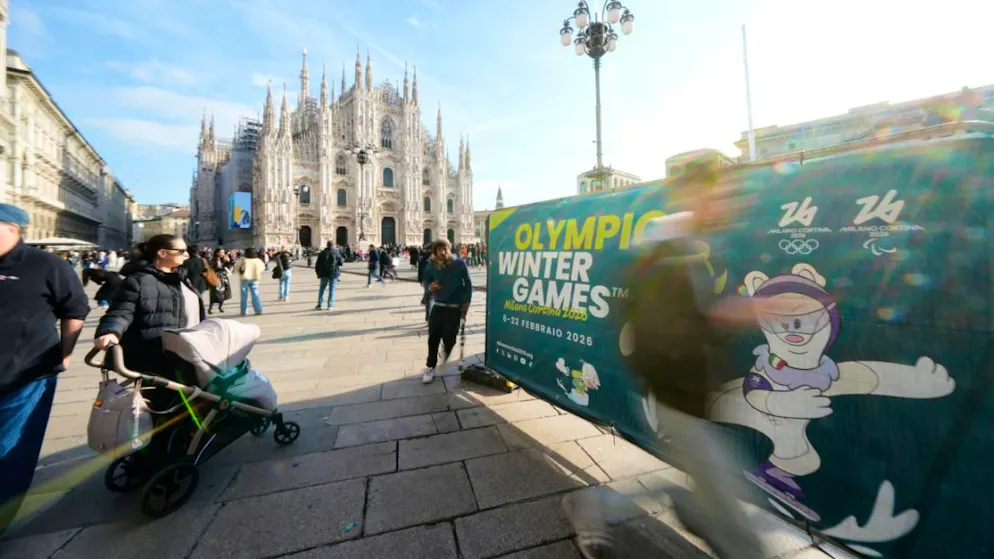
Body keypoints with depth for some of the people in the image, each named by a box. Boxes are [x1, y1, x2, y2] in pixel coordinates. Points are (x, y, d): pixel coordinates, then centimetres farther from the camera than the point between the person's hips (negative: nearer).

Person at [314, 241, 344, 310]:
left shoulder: (322, 253, 4)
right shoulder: (336, 252, -4)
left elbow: (318, 264, 4)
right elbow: (341, 262, -2)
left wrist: (318, 273, 12)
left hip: (324, 273, 2)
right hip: (334, 273, -2)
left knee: (321, 289, 11)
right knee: (332, 289, 4)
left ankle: (319, 305, 10)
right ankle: (330, 305, 3)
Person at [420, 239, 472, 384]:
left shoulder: (460, 264, -6)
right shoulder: (432, 266, 0)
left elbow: (468, 284, -1)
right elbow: (426, 279, 13)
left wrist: (467, 301, -6)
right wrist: (429, 287, -10)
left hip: (455, 308, -2)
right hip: (437, 306, 2)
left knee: (449, 338, 1)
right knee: (433, 337, 1)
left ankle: (445, 363, 31)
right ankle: (430, 367, 16)